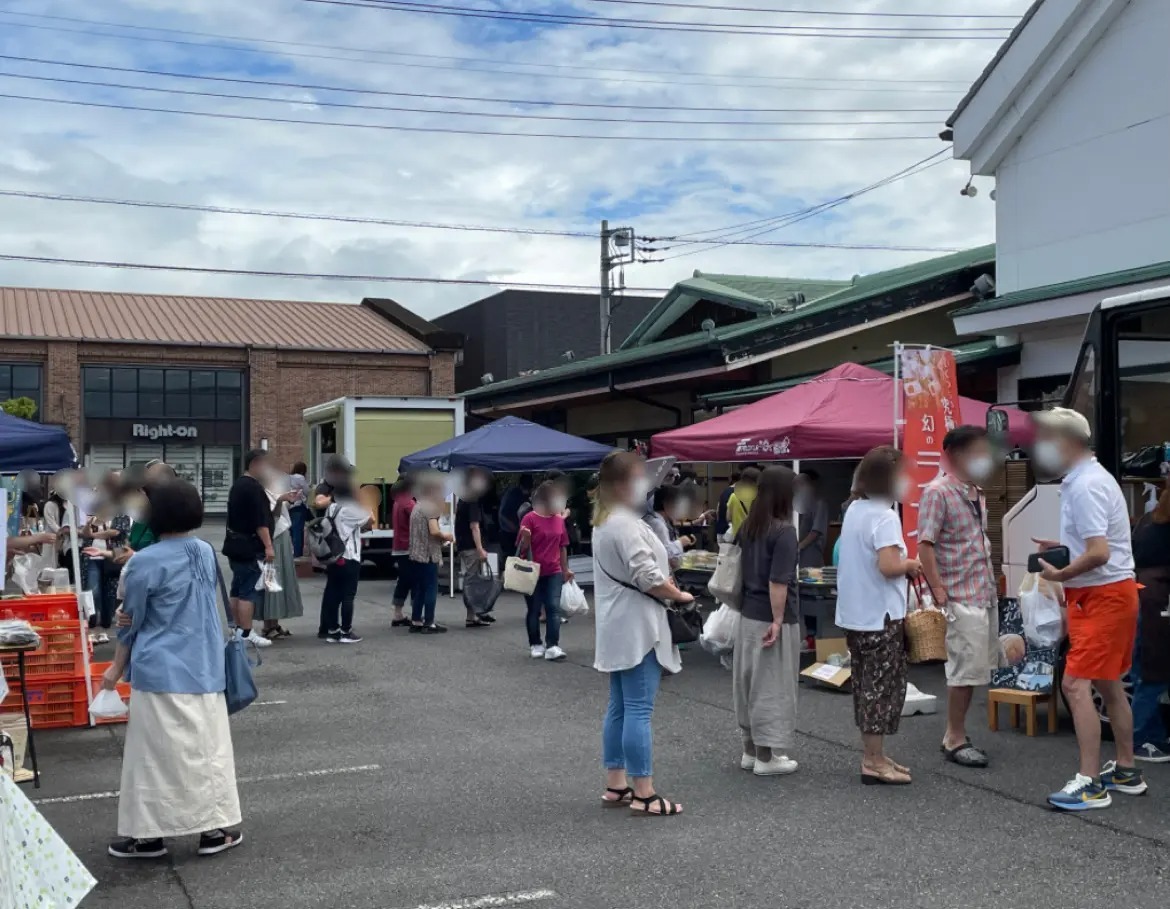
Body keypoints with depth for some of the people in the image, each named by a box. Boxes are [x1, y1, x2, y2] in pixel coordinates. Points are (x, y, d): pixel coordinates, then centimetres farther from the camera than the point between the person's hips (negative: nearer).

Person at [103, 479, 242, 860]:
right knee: (209, 748, 10)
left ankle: (148, 835, 12)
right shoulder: (207, 553, 4)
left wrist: (117, 669, 12)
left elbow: (131, 623, -3)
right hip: (205, 670, 5)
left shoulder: (144, 564, -12)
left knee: (156, 754, 4)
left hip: (161, 672, -5)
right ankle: (217, 827, 14)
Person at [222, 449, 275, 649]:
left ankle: (238, 630, 18)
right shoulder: (254, 488, -16)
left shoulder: (238, 485, 15)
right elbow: (260, 521, -20)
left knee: (238, 590, 13)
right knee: (249, 591, -8)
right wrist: (268, 546, -20)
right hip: (250, 548, -10)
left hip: (235, 545, 10)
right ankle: (245, 634, -8)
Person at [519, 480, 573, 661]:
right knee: (534, 610, 7)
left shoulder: (559, 519, 7)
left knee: (554, 608, -6)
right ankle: (535, 645, 18)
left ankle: (552, 646, -9)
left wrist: (565, 570, 16)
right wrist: (525, 537, -29)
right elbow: (523, 548, -8)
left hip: (553, 573, 4)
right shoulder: (530, 519, -9)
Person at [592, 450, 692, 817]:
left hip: (619, 629, 11)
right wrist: (680, 595, -7)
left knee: (619, 708, 13)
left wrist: (666, 583, 11)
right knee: (639, 711, -7)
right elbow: (647, 578, -23)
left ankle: (616, 785, 20)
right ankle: (643, 794, -4)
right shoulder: (625, 523, -19)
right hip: (636, 629, -11)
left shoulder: (604, 522, 15)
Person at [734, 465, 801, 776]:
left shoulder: (748, 526, 7)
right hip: (772, 618, -8)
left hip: (748, 614, 8)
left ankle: (751, 750, 24)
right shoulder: (784, 531, -17)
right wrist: (778, 620, -18)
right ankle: (767, 757, 8)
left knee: (750, 681, 15)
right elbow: (778, 582, -20)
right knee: (772, 686, 1)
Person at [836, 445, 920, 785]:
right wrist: (910, 565, -9)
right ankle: (874, 762, 5)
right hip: (881, 616, -9)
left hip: (855, 614, 9)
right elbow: (888, 566, -28)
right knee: (883, 688, 0)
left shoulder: (854, 510, 9)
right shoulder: (884, 517, -18)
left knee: (867, 687, 15)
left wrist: (902, 565, 11)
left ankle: (872, 756, 24)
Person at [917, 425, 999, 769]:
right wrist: (938, 590, -20)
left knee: (975, 670, 13)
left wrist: (991, 583, 16)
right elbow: (925, 545, -17)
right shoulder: (938, 492, -12)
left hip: (985, 593, 9)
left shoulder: (977, 493, 14)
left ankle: (955, 733, 24)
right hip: (961, 597, -9)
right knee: (966, 669, -4)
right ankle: (956, 740, 8)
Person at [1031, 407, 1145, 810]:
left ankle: (1090, 784, -9)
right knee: (1108, 685, 18)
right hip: (1106, 595, 11)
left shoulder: (1085, 486, -20)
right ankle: (1126, 771, 29)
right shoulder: (1087, 478, 13)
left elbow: (1099, 553, -27)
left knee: (1075, 685, -11)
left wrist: (1060, 575, -16)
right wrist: (1061, 548, 9)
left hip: (1103, 596, -11)